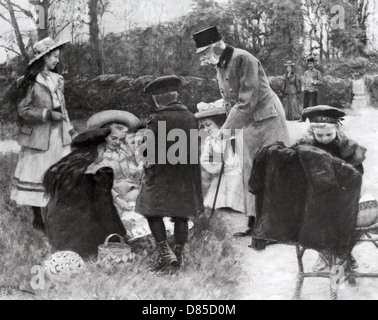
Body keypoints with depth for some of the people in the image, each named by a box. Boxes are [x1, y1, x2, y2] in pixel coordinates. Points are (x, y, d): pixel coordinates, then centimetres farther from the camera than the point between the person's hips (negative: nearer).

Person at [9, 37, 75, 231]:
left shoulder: (57, 80, 11)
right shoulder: (29, 82, -7)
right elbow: (23, 110, -9)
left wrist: (70, 129, 13)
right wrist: (48, 114, -16)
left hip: (59, 135, 5)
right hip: (38, 137, -5)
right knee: (37, 176, 2)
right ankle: (38, 219, 14)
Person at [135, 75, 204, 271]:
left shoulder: (157, 119, -13)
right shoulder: (190, 118, 1)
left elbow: (149, 150, -11)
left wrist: (149, 166, 6)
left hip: (161, 174, -4)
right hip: (187, 176, 5)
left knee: (153, 213, 6)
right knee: (181, 215, 11)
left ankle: (165, 252, -7)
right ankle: (178, 255, 16)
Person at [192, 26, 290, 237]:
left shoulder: (243, 59, -19)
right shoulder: (220, 66, 8)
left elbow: (247, 100, -23)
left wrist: (228, 126, -20)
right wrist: (231, 126, 2)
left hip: (268, 118, -9)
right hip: (249, 123, 9)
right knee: (250, 171, 9)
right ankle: (255, 221, 15)